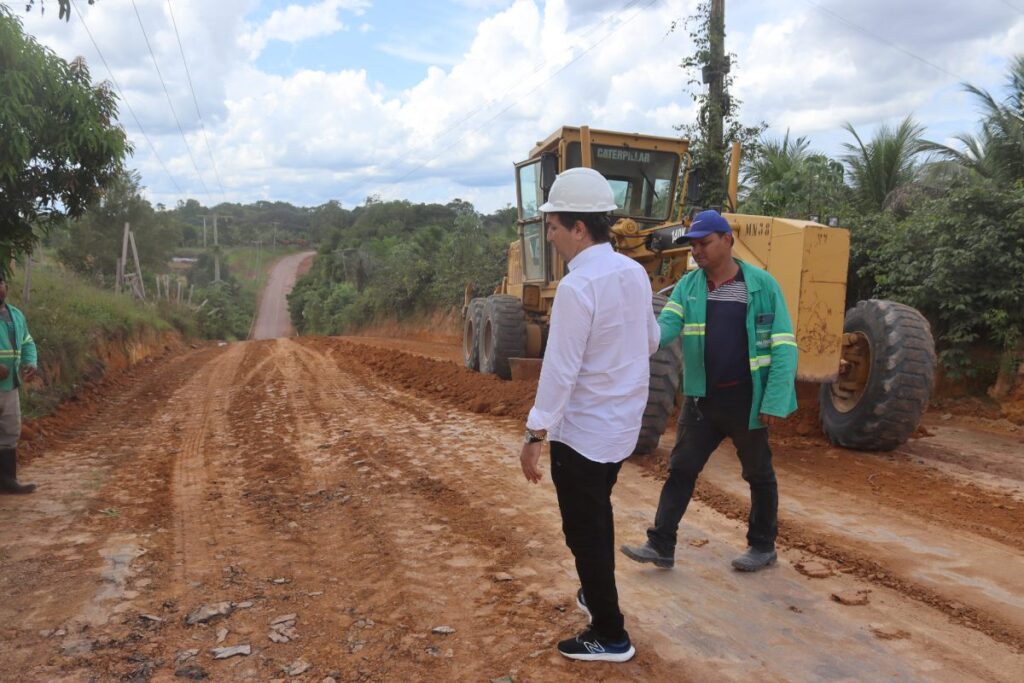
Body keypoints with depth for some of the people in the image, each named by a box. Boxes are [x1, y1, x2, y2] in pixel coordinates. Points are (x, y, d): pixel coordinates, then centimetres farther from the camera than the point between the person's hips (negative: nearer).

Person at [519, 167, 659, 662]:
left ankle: (610, 636, 21)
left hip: (583, 429, -8)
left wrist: (535, 435, -17)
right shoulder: (635, 273, 1)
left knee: (585, 532, 7)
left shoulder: (578, 285, -24)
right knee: (599, 516, 27)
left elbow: (560, 369, -24)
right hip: (623, 422, 9)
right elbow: (652, 341, 12)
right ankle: (598, 596, 44)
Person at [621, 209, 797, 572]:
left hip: (746, 399, -3)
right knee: (681, 469, 6)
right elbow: (665, 326, -10)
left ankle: (763, 545, 32)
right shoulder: (687, 285, 1)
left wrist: (775, 401, -16)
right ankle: (660, 545, 15)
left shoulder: (762, 285, -9)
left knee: (758, 474, 13)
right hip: (701, 397, 4)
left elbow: (784, 346, -10)